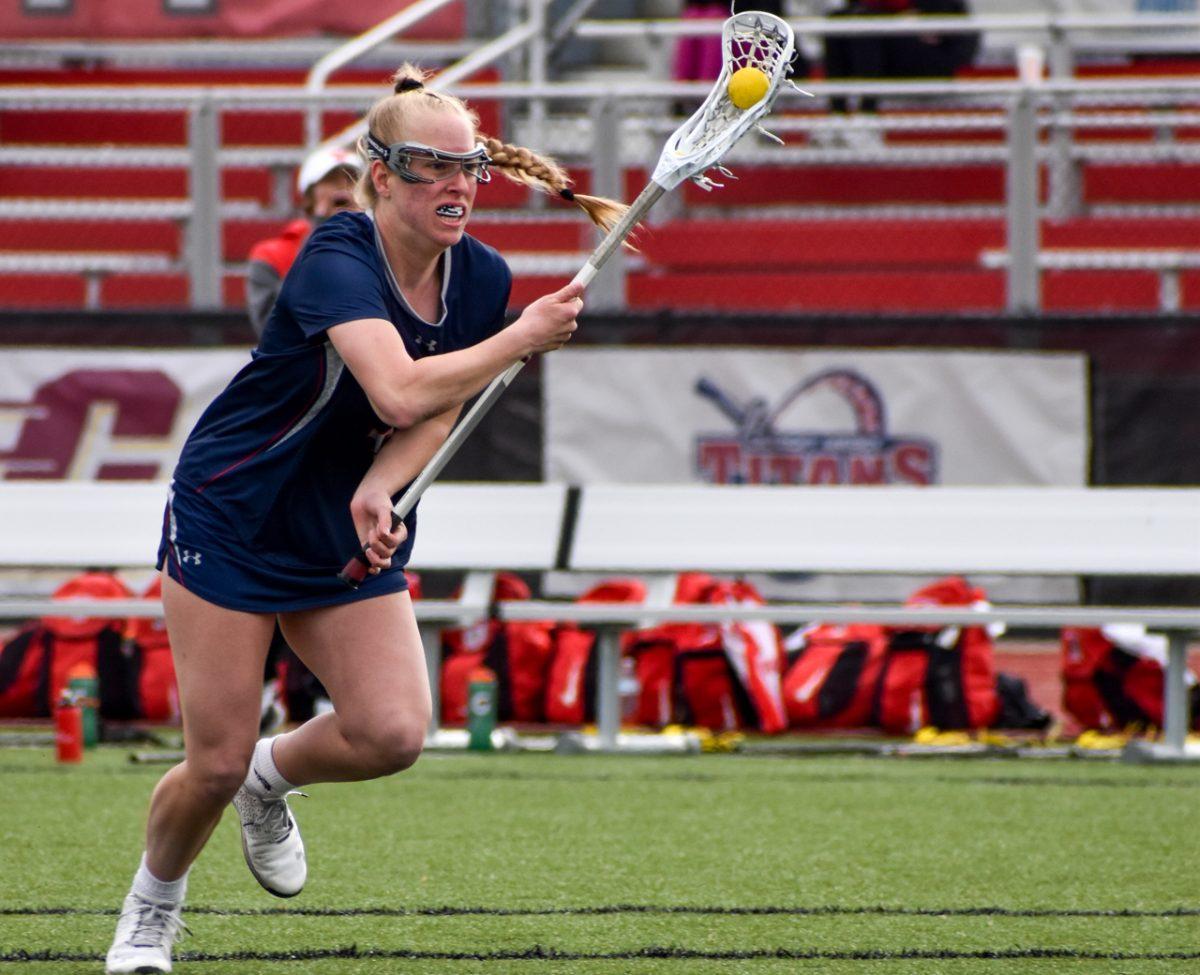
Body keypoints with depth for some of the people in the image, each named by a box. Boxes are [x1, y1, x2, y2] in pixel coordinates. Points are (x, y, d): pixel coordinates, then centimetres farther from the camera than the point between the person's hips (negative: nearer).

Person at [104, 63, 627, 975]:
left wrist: (380, 490, -23)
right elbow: (401, 391, -39)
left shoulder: (482, 278, -5)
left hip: (353, 541, 5)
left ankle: (271, 775, 19)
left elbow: (433, 419, -3)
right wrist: (526, 338, -31)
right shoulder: (337, 258, -25)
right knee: (216, 766, -5)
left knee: (394, 733, -14)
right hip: (231, 519, -5)